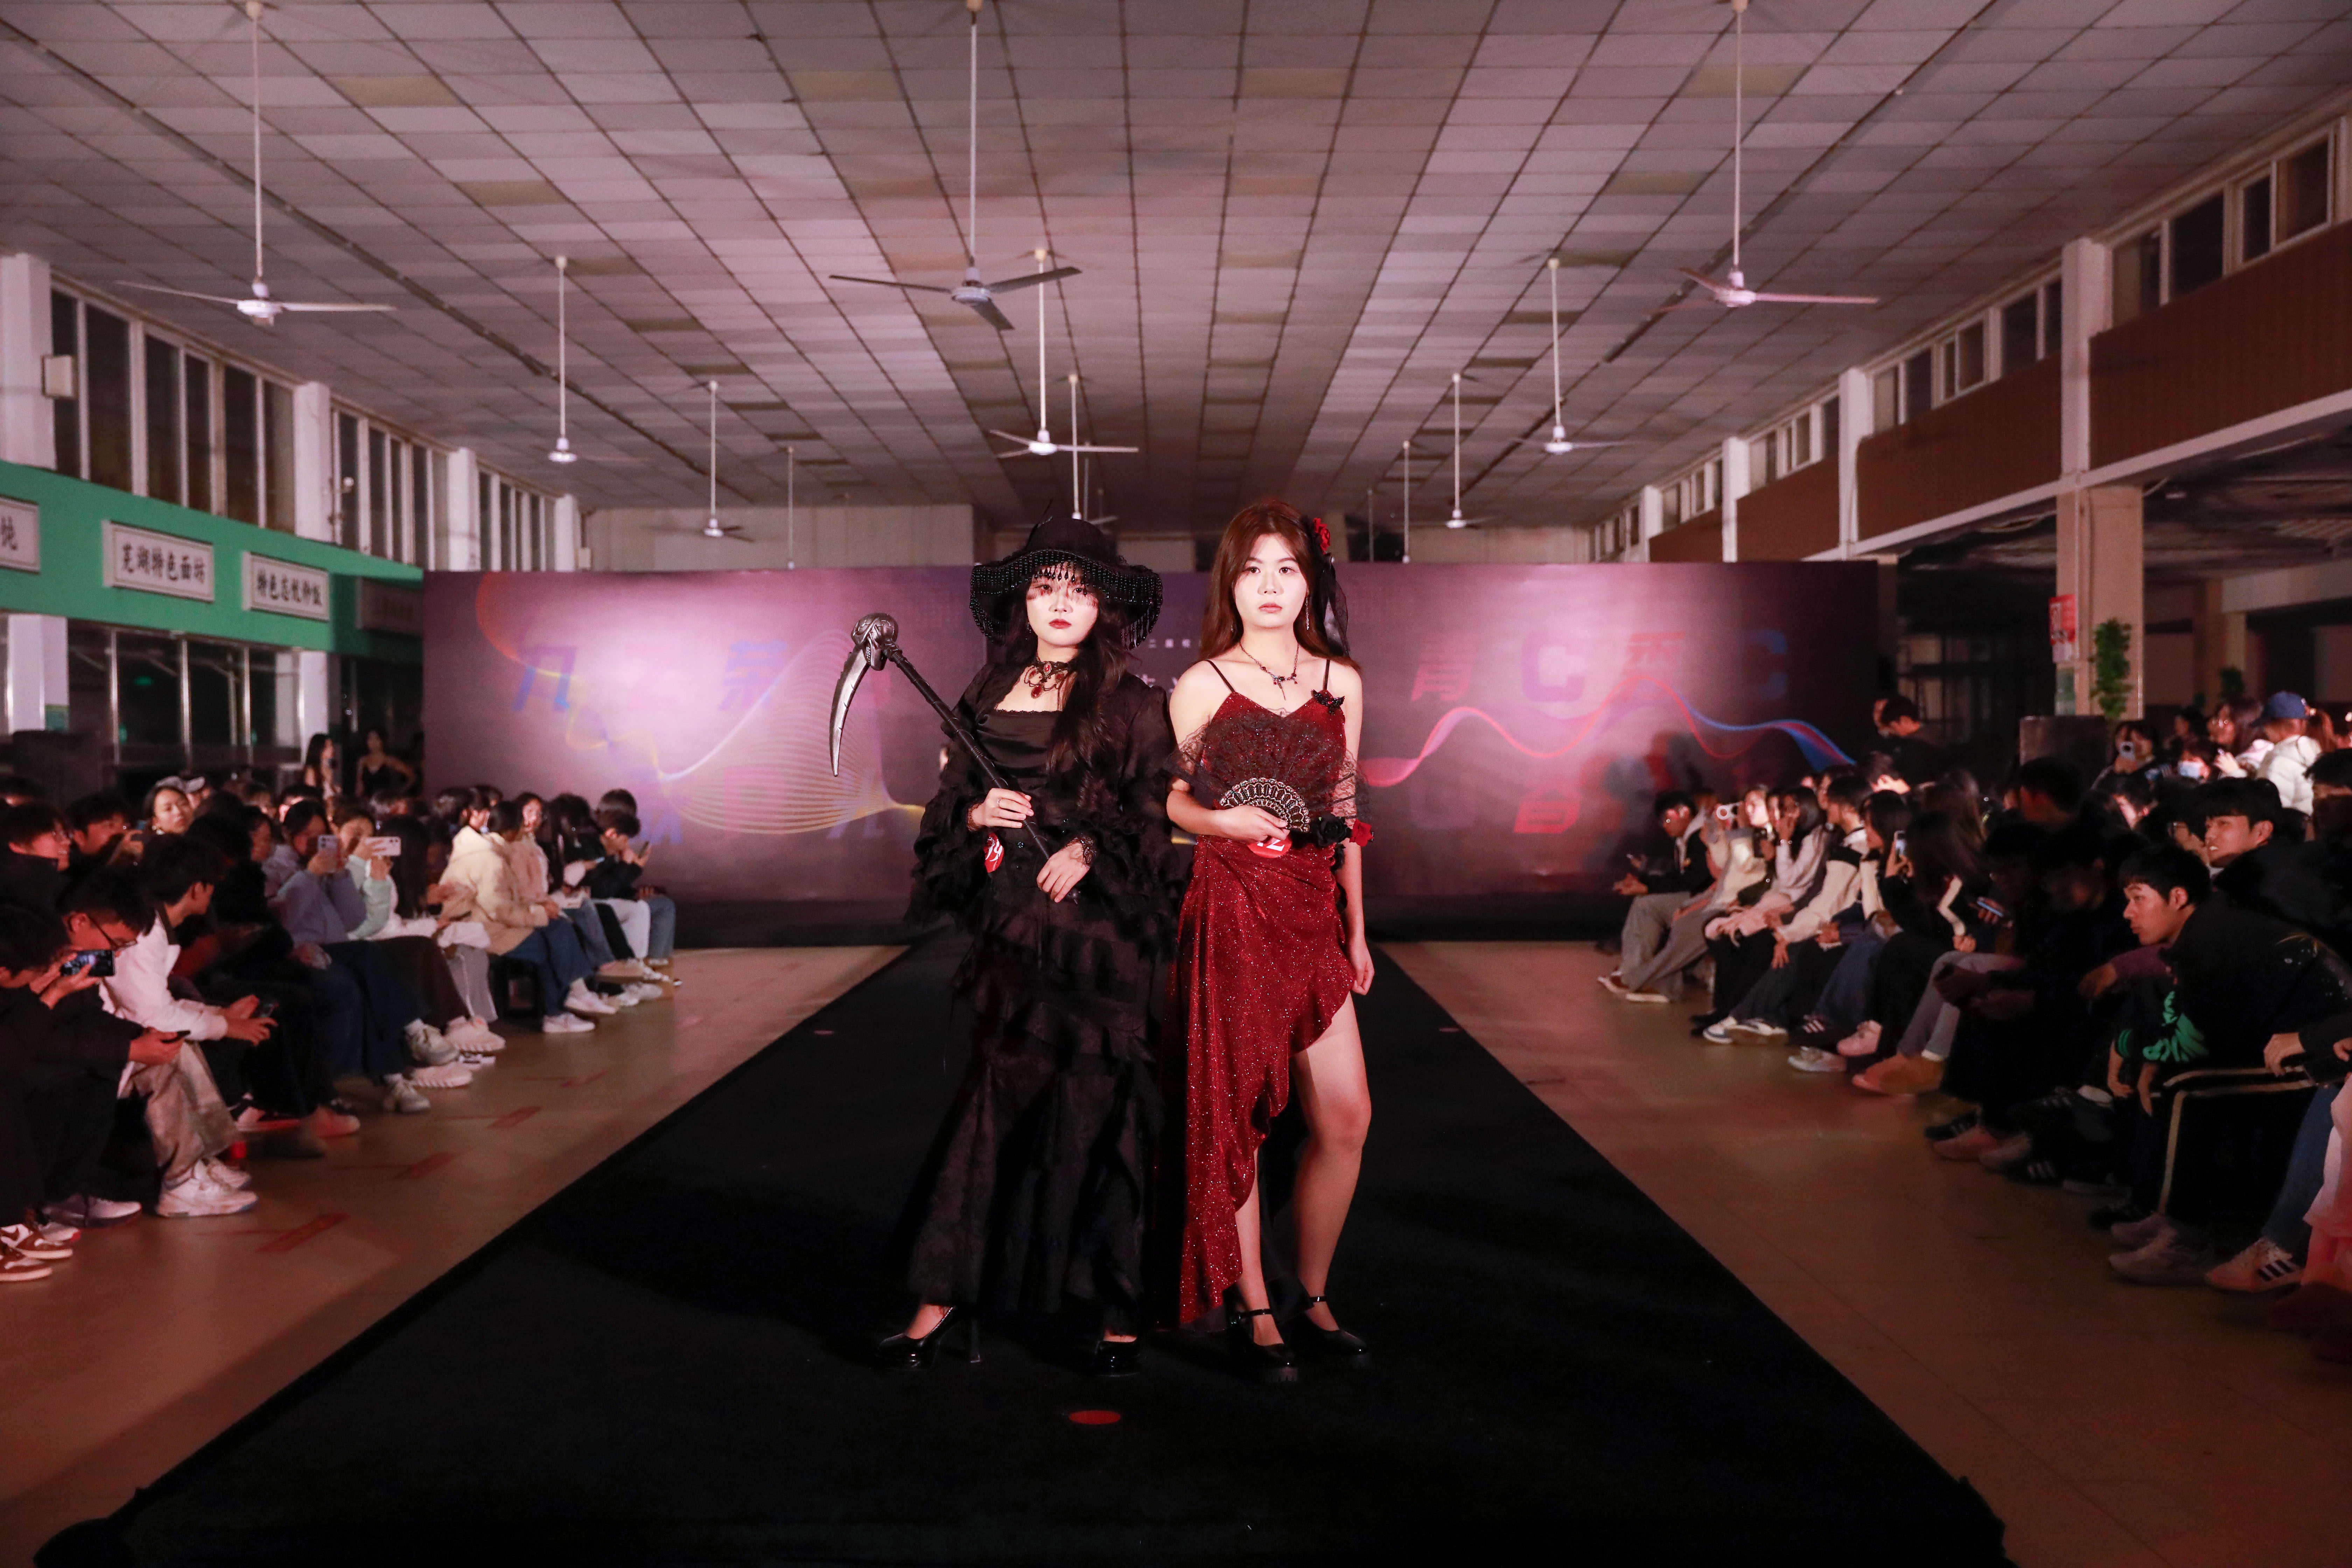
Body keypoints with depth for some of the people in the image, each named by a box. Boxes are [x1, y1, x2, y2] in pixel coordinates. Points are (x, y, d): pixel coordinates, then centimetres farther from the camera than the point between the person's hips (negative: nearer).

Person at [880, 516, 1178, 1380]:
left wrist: (1090, 848, -15)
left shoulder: (1132, 704, 0)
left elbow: (1152, 815, -1)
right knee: (998, 1098, 5)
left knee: (1091, 1107, -1)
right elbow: (948, 802, 16)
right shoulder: (987, 696, 12)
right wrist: (978, 814, -4)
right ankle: (946, 1293, 14)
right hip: (1007, 924, 3)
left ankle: (1117, 1311, 10)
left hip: (1095, 926, -3)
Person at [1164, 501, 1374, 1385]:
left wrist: (1357, 930, 14)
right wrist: (1222, 821, -16)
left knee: (1347, 1117, 0)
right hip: (1231, 912, -3)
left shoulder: (1341, 683, 10)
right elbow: (1164, 799, 5)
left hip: (1314, 914, 4)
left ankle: (1314, 1296, 20)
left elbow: (1346, 815, 14)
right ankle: (1250, 1312, 16)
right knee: (1234, 1115, 2)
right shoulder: (1201, 686, -1)